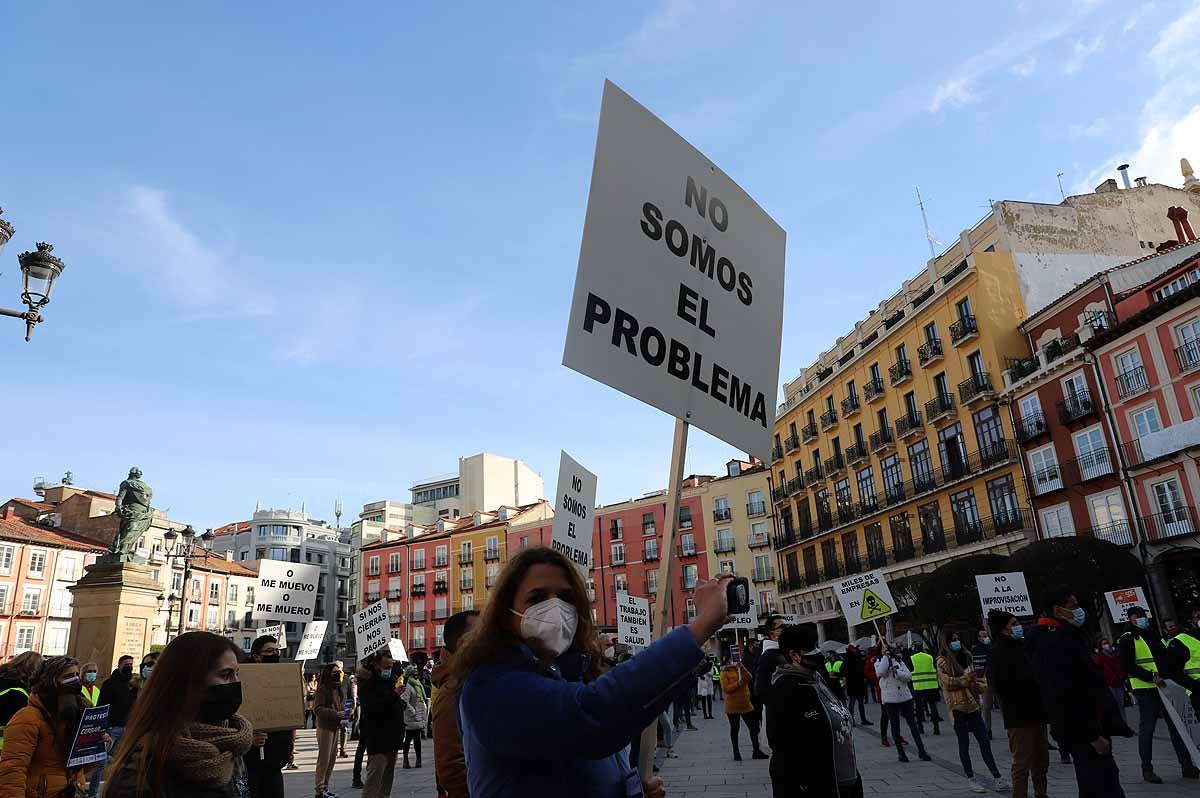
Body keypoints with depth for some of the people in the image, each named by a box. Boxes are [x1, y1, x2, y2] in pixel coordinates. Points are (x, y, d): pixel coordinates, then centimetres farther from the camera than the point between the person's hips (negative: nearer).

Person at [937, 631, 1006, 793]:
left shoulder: (965, 657, 14)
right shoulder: (942, 661, -6)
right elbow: (948, 682, -14)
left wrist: (980, 686, 5)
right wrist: (967, 679, -17)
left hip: (973, 705, 6)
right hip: (957, 706, -5)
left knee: (984, 741, 5)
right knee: (964, 743, 4)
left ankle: (997, 777, 10)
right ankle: (970, 778, 14)